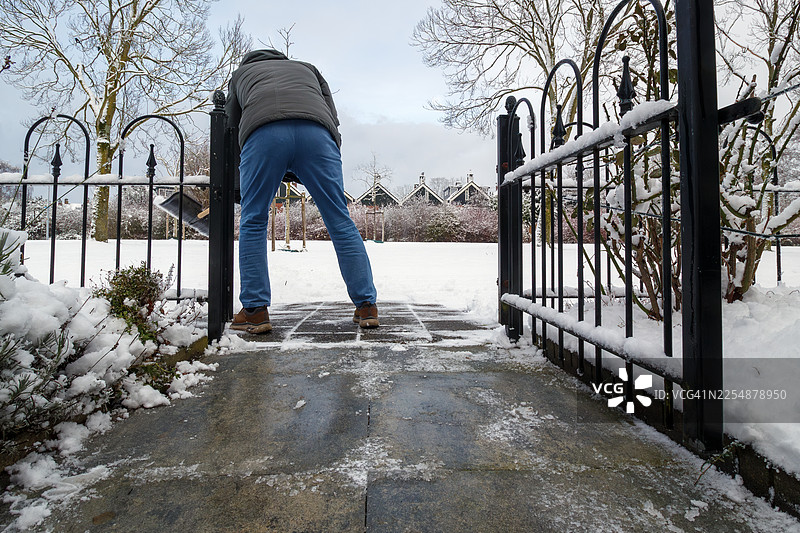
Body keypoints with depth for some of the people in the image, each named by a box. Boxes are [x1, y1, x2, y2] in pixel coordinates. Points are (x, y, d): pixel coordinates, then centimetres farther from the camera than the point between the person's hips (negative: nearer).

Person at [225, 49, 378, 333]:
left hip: (262, 133, -1)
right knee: (340, 222, 2)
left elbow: (232, 119, 39)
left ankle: (255, 311, 6)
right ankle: (367, 307, 4)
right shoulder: (308, 68, 41)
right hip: (316, 132, 1)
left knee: (253, 222, 10)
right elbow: (333, 118, 28)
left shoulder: (240, 73, 39)